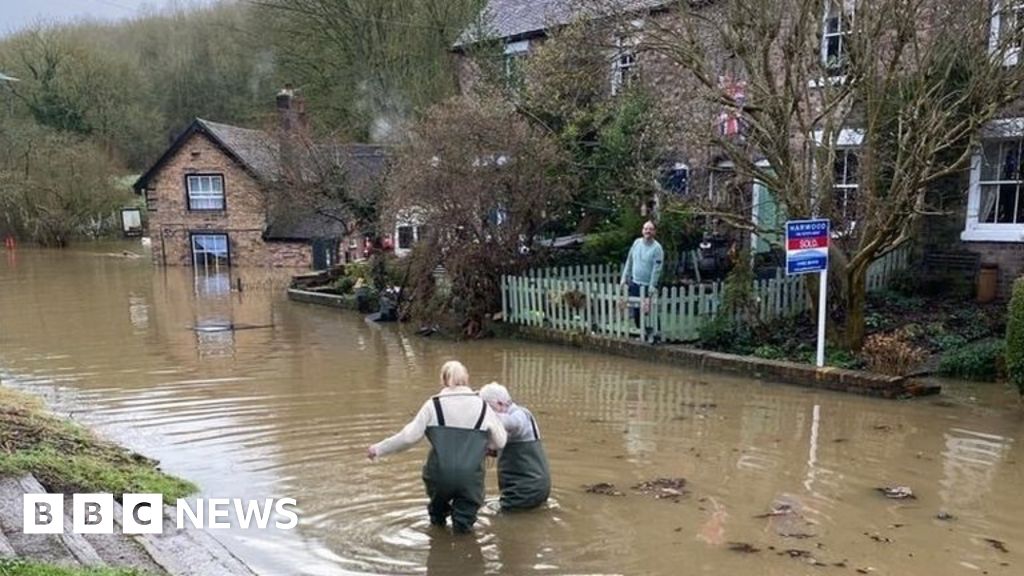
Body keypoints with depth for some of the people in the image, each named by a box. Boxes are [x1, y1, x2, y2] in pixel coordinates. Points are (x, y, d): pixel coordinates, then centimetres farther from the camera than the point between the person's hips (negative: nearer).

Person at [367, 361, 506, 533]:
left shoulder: (434, 405, 1)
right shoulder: (482, 406, 5)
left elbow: (409, 436, -3)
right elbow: (500, 442, 9)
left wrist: (379, 449, 7)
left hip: (440, 475, 1)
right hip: (470, 477, -1)